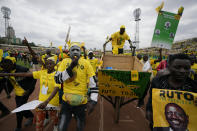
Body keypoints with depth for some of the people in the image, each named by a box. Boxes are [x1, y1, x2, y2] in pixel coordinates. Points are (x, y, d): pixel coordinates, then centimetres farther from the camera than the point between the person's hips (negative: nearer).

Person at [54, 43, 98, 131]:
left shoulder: (86, 63, -7)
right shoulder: (65, 61, -1)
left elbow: (93, 81, -7)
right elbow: (57, 79, -6)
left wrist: (93, 101, -12)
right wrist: (70, 68, -18)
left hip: (81, 102, 0)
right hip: (66, 100, 1)